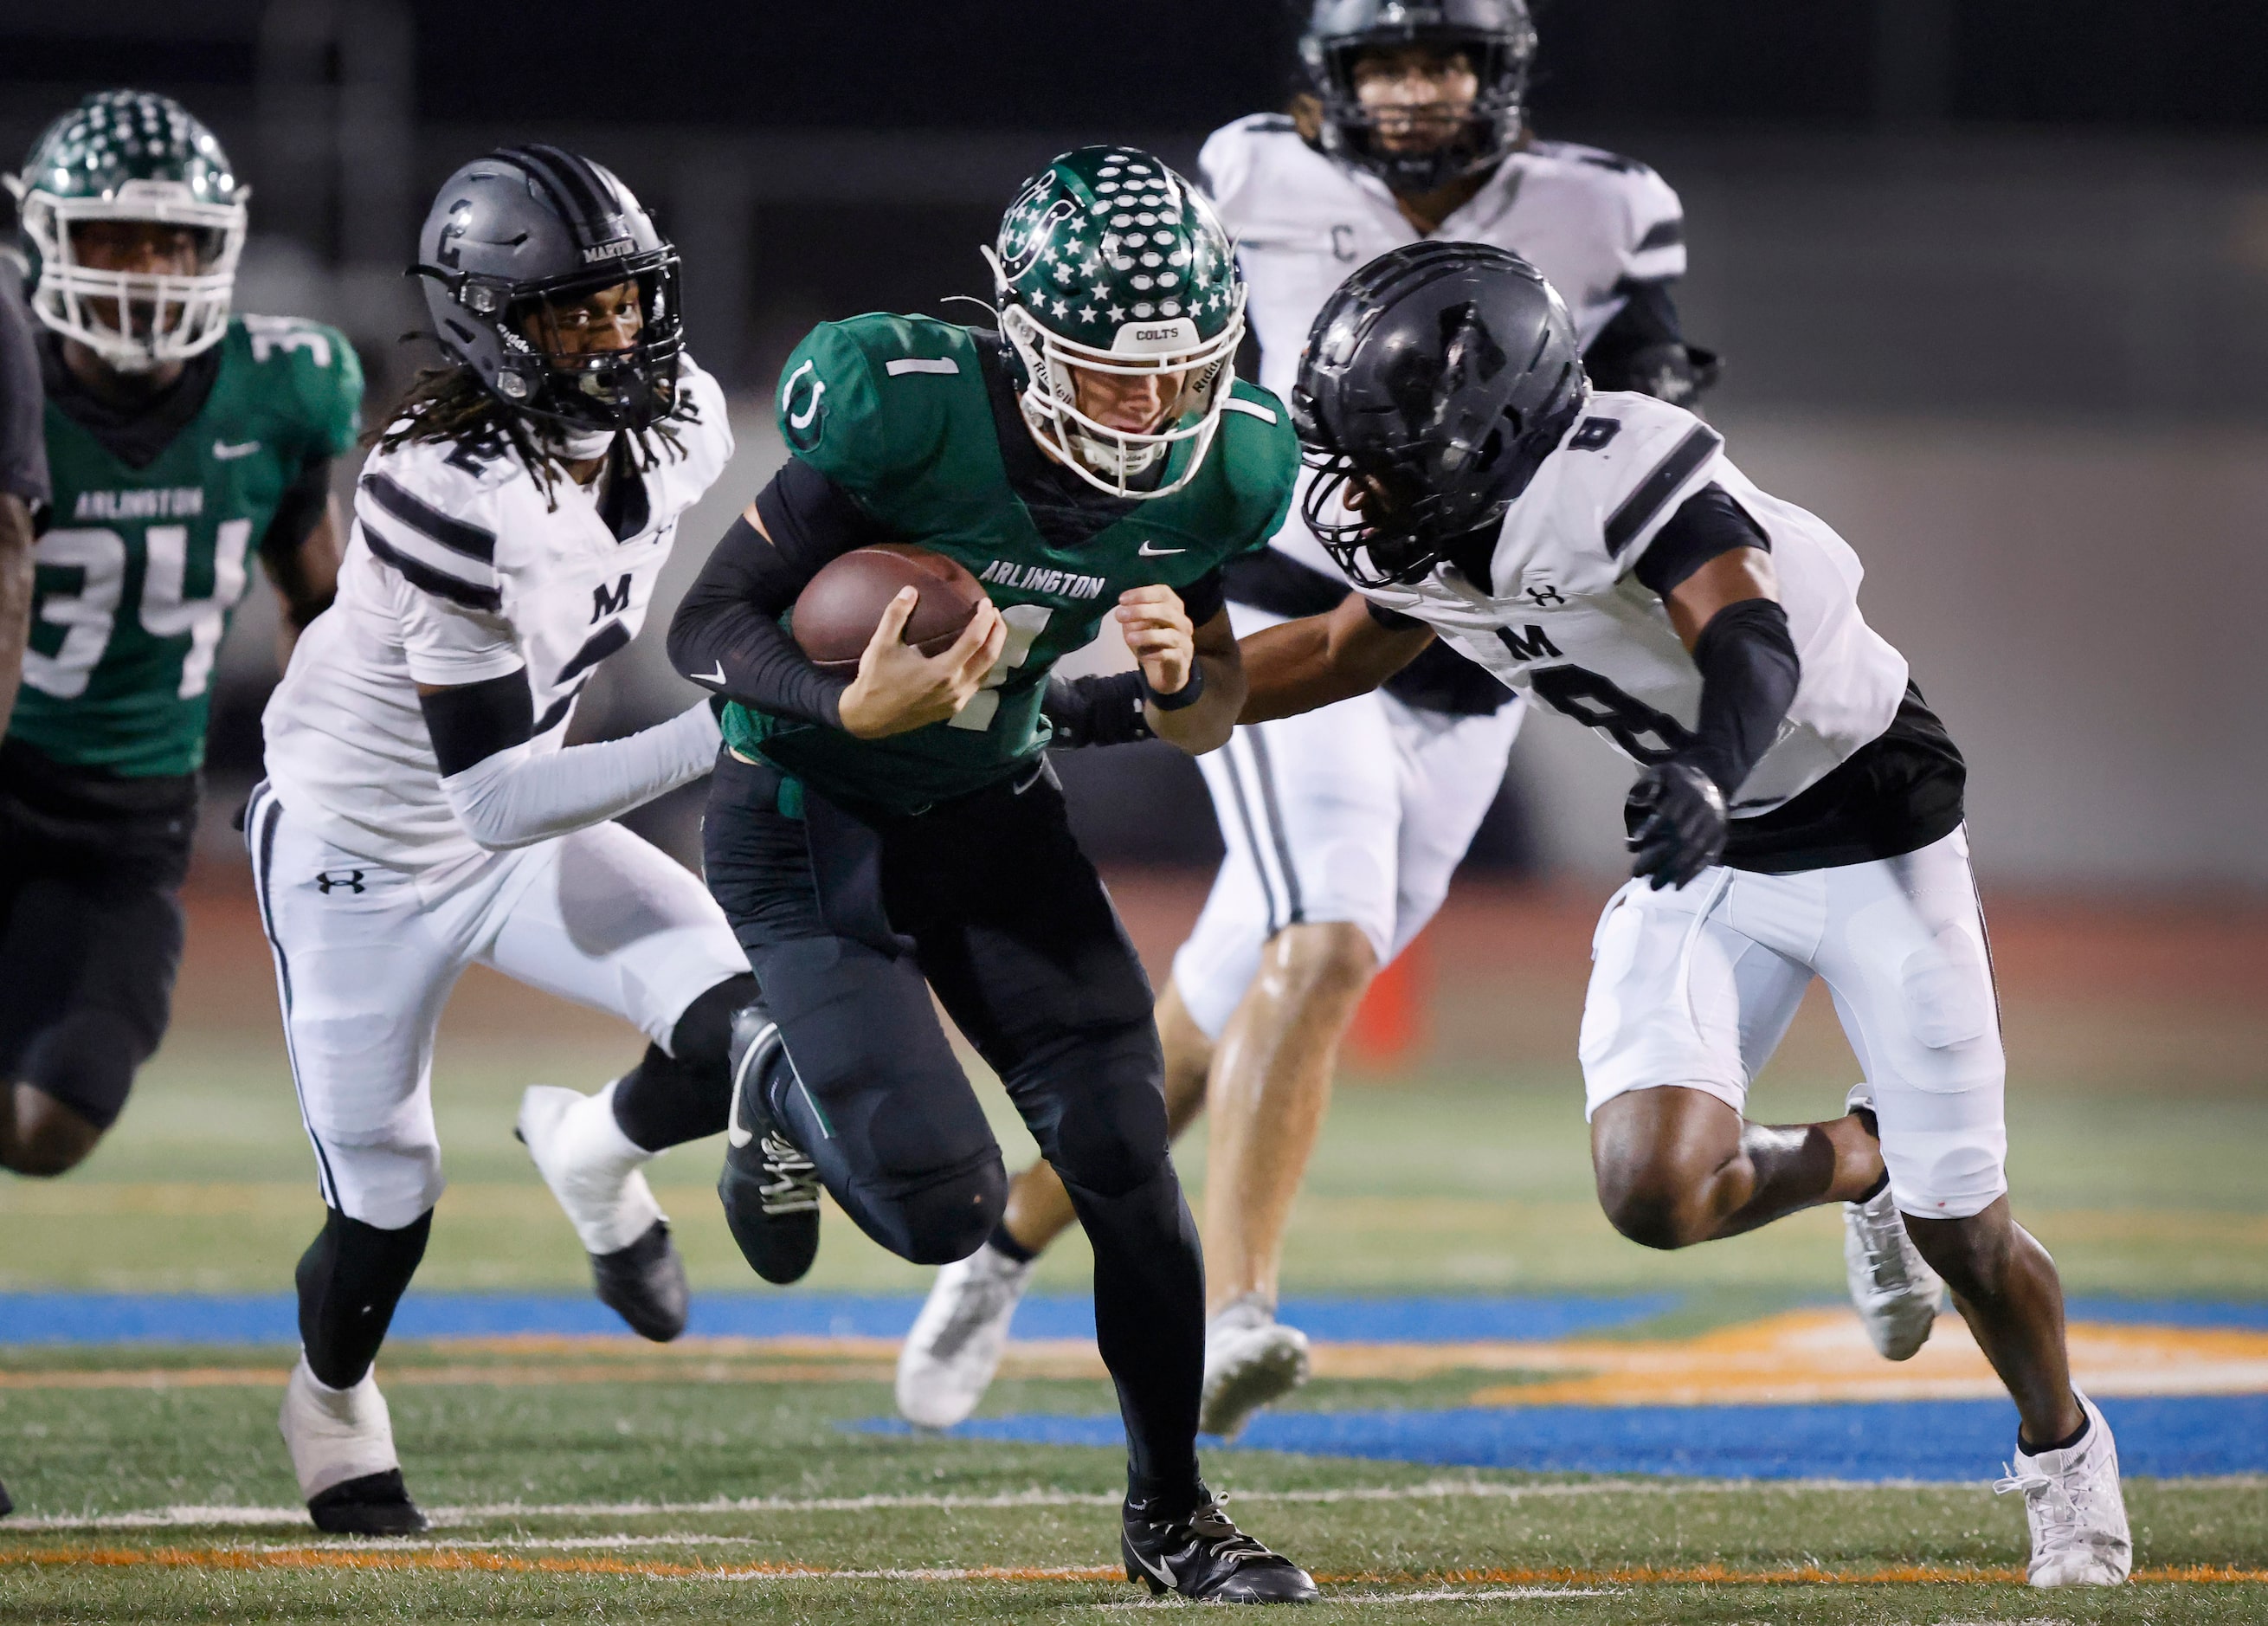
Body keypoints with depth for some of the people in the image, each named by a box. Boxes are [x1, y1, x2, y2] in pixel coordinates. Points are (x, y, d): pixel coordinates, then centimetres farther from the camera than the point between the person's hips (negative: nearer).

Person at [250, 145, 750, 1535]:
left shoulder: (680, 425, -15)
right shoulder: (446, 499, -36)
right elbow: (499, 801, -35)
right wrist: (721, 737, -41)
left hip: (520, 831, 6)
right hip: (362, 857, -6)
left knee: (744, 1029, -16)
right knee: (387, 1219, 4)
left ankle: (596, 1158, 19)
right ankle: (333, 1401, 39)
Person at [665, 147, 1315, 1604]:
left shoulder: (1216, 470, -12)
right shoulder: (911, 413, -29)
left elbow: (1211, 718, 3)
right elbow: (709, 624, -21)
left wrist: (1176, 676, -21)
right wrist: (851, 711, -40)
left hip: (994, 810, 5)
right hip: (808, 822, -5)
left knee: (1122, 1147, -7)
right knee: (944, 1210, -13)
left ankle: (1172, 1510, 12)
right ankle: (781, 1081, 23)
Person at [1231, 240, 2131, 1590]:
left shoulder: (1631, 479, -32)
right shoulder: (1433, 530, -9)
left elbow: (1752, 644, -48)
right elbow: (1354, 646, 13)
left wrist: (1705, 772, -68)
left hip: (1868, 829, -6)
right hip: (1706, 860, 6)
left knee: (1960, 1236, 1)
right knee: (1654, 1195, -14)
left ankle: (2064, 1450, 33)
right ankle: (1853, 1161, 20)